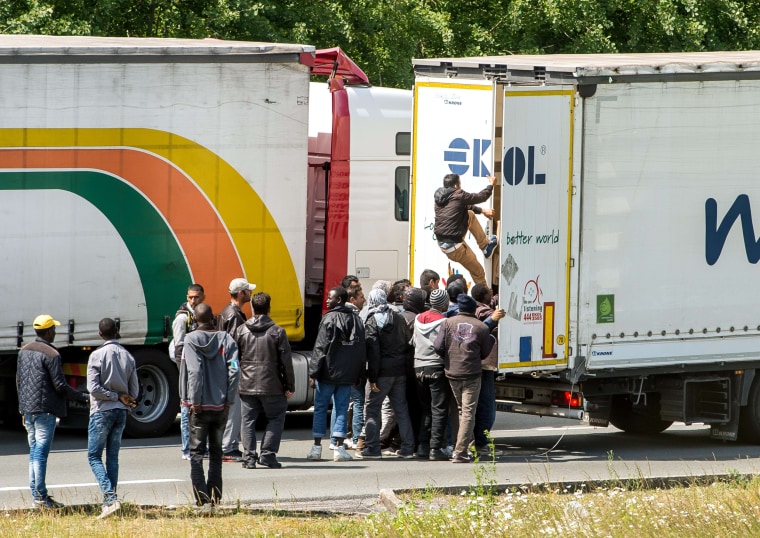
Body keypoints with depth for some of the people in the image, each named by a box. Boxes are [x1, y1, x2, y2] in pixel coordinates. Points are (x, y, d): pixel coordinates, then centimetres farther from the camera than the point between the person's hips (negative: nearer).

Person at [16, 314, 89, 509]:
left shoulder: (24, 351, 12)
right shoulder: (51, 354, -13)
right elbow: (60, 386, -15)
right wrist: (83, 397, -5)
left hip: (28, 410, 8)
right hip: (45, 409, -8)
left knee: (34, 452, 13)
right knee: (40, 453, -8)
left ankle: (36, 494, 14)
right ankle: (41, 497, -8)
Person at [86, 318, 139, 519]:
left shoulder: (97, 355, -10)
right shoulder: (128, 357, 6)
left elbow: (93, 388, -16)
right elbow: (134, 391, 8)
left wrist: (117, 396, -8)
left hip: (102, 411, -5)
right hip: (121, 412, 5)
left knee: (94, 456, -1)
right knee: (113, 457, 12)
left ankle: (110, 498, -18)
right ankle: (109, 501, 11)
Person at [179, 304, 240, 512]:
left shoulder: (191, 340, -9)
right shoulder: (226, 339, 1)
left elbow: (195, 372, -17)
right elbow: (234, 371, -6)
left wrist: (195, 402, -12)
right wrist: (229, 400, 0)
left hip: (199, 406, -3)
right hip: (220, 406, 3)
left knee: (196, 453, 1)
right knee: (216, 453, 16)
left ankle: (203, 500, -9)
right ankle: (214, 498, 16)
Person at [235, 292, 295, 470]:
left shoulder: (241, 330, 1)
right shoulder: (277, 331, -6)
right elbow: (286, 361, -6)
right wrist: (289, 387, 2)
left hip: (247, 386, 2)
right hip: (271, 386, -2)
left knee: (248, 420, 8)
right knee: (276, 418, 11)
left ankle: (249, 457, 2)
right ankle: (268, 454, 1)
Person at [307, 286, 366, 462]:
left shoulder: (329, 319, -11)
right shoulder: (356, 319, 8)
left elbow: (321, 349, -13)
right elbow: (362, 349, 13)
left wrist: (313, 373, -9)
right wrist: (359, 374, 18)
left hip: (328, 373, -5)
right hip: (347, 375, 5)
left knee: (320, 408, 5)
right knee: (341, 410, 7)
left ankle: (317, 447, 6)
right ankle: (339, 447, 2)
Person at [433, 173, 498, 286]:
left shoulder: (440, 197, 7)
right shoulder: (459, 196, -17)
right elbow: (481, 197, -3)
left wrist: (482, 211, 30)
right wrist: (491, 184, 17)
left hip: (441, 242, 8)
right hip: (454, 246, -8)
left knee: (470, 215, 23)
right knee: (478, 273, 7)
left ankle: (485, 245, 31)